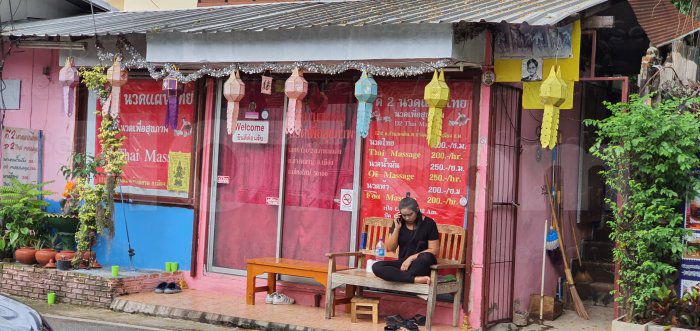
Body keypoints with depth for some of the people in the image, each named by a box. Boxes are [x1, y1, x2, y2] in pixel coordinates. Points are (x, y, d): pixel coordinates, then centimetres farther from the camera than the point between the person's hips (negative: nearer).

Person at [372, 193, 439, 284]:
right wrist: (397, 228, -8)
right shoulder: (399, 222, 6)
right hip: (403, 263, 4)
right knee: (376, 267, -25)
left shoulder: (428, 223, -4)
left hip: (421, 265, -4)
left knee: (426, 257, -40)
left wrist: (411, 258, -14)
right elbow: (391, 248, 4)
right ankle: (416, 279, -35)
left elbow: (434, 250, -6)